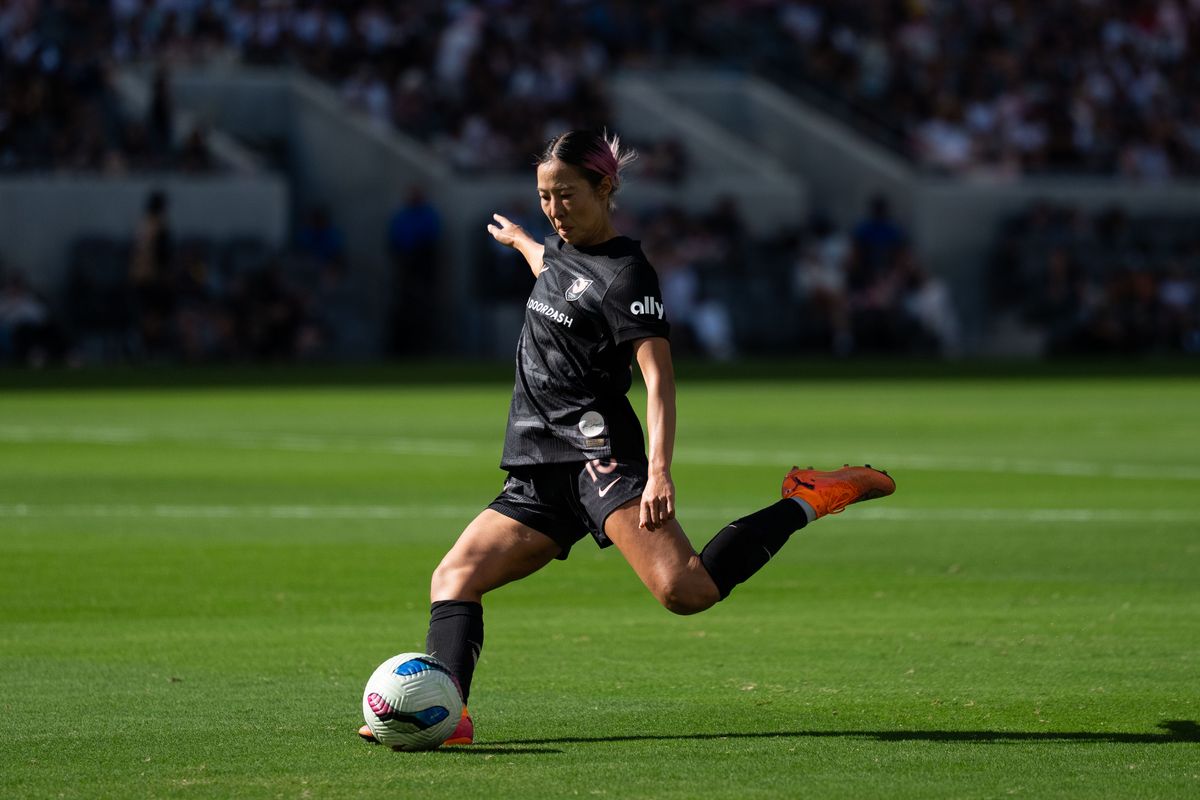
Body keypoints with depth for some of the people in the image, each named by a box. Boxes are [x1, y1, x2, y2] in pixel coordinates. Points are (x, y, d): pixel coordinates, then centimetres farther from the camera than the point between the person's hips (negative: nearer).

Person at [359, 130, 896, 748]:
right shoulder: (560, 253, 17)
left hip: (596, 453, -9)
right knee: (453, 578, -6)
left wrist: (659, 473, -29)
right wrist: (518, 239, 68)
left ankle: (808, 501, -10)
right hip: (540, 475, 9)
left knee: (684, 590, -28)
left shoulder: (624, 274, -8)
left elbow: (658, 378, -17)